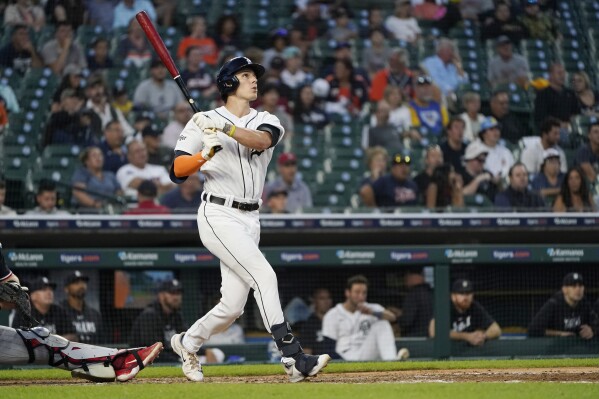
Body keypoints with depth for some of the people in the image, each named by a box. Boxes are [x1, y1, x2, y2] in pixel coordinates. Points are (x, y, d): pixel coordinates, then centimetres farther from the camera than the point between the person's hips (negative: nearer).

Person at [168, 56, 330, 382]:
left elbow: (261, 140, -15)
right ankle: (293, 358, -25)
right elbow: (177, 171, -6)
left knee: (232, 306, 3)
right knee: (264, 276, -21)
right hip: (218, 216, -5)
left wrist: (225, 128, -30)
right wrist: (205, 154, -24)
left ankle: (187, 343, 29)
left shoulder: (266, 121, 12)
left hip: (250, 220, 5)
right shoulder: (204, 122, 2)